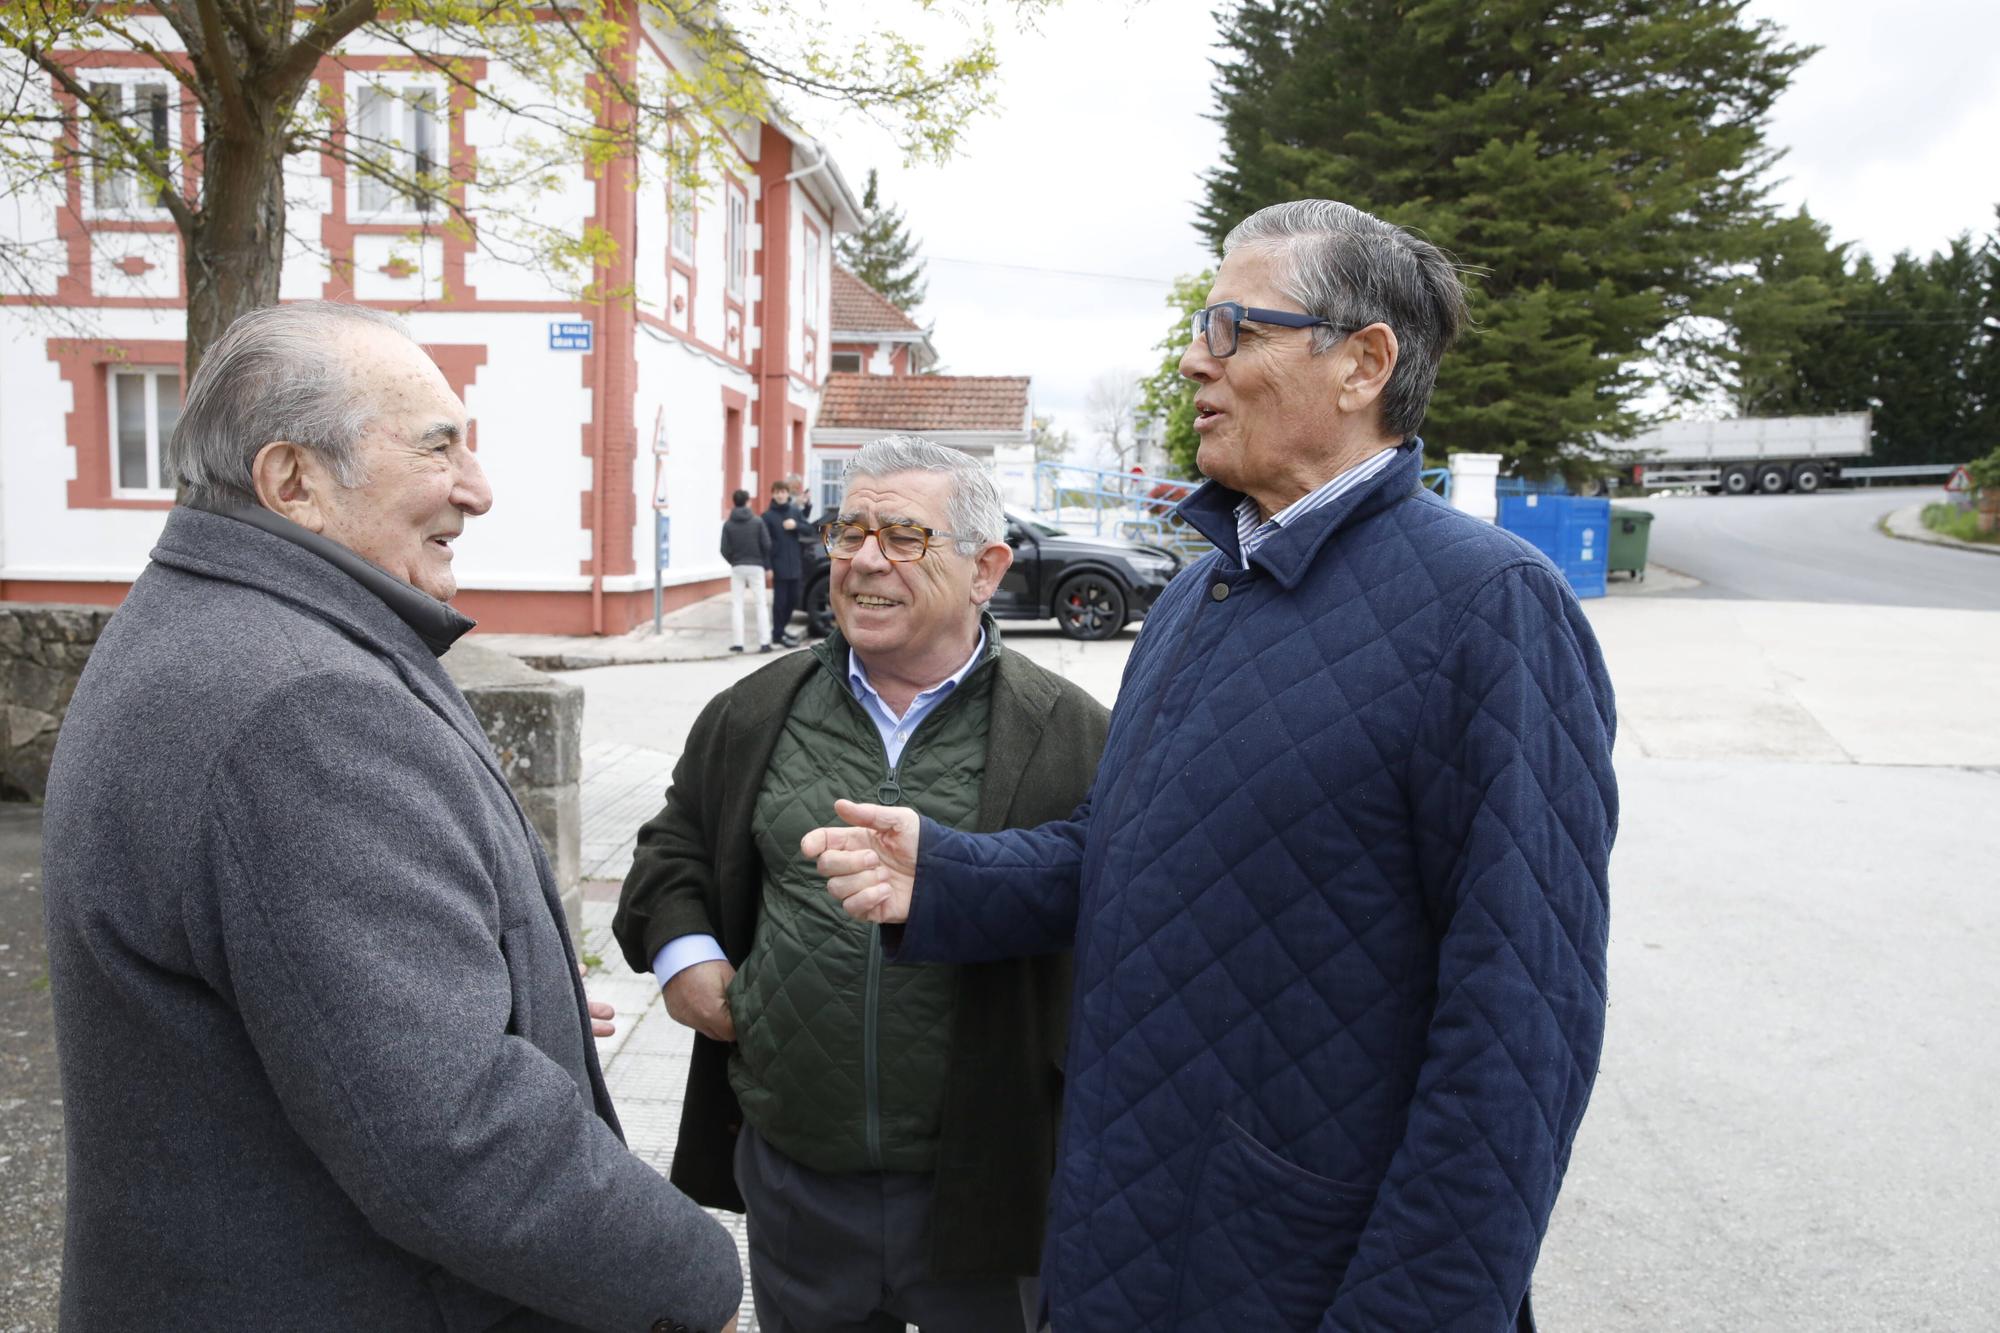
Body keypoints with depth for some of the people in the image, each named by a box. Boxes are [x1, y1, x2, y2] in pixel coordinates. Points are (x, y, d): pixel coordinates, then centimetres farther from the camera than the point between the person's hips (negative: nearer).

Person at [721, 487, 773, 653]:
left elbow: (725, 550, -6)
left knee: (736, 604, 7)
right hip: (756, 566, 0)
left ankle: (738, 642, 2)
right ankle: (764, 642, -2)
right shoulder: (757, 521, -5)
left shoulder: (728, 524, -3)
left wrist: (734, 562, 12)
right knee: (759, 604, 4)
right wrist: (767, 565, 5)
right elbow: (767, 545, -7)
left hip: (737, 568, 1)